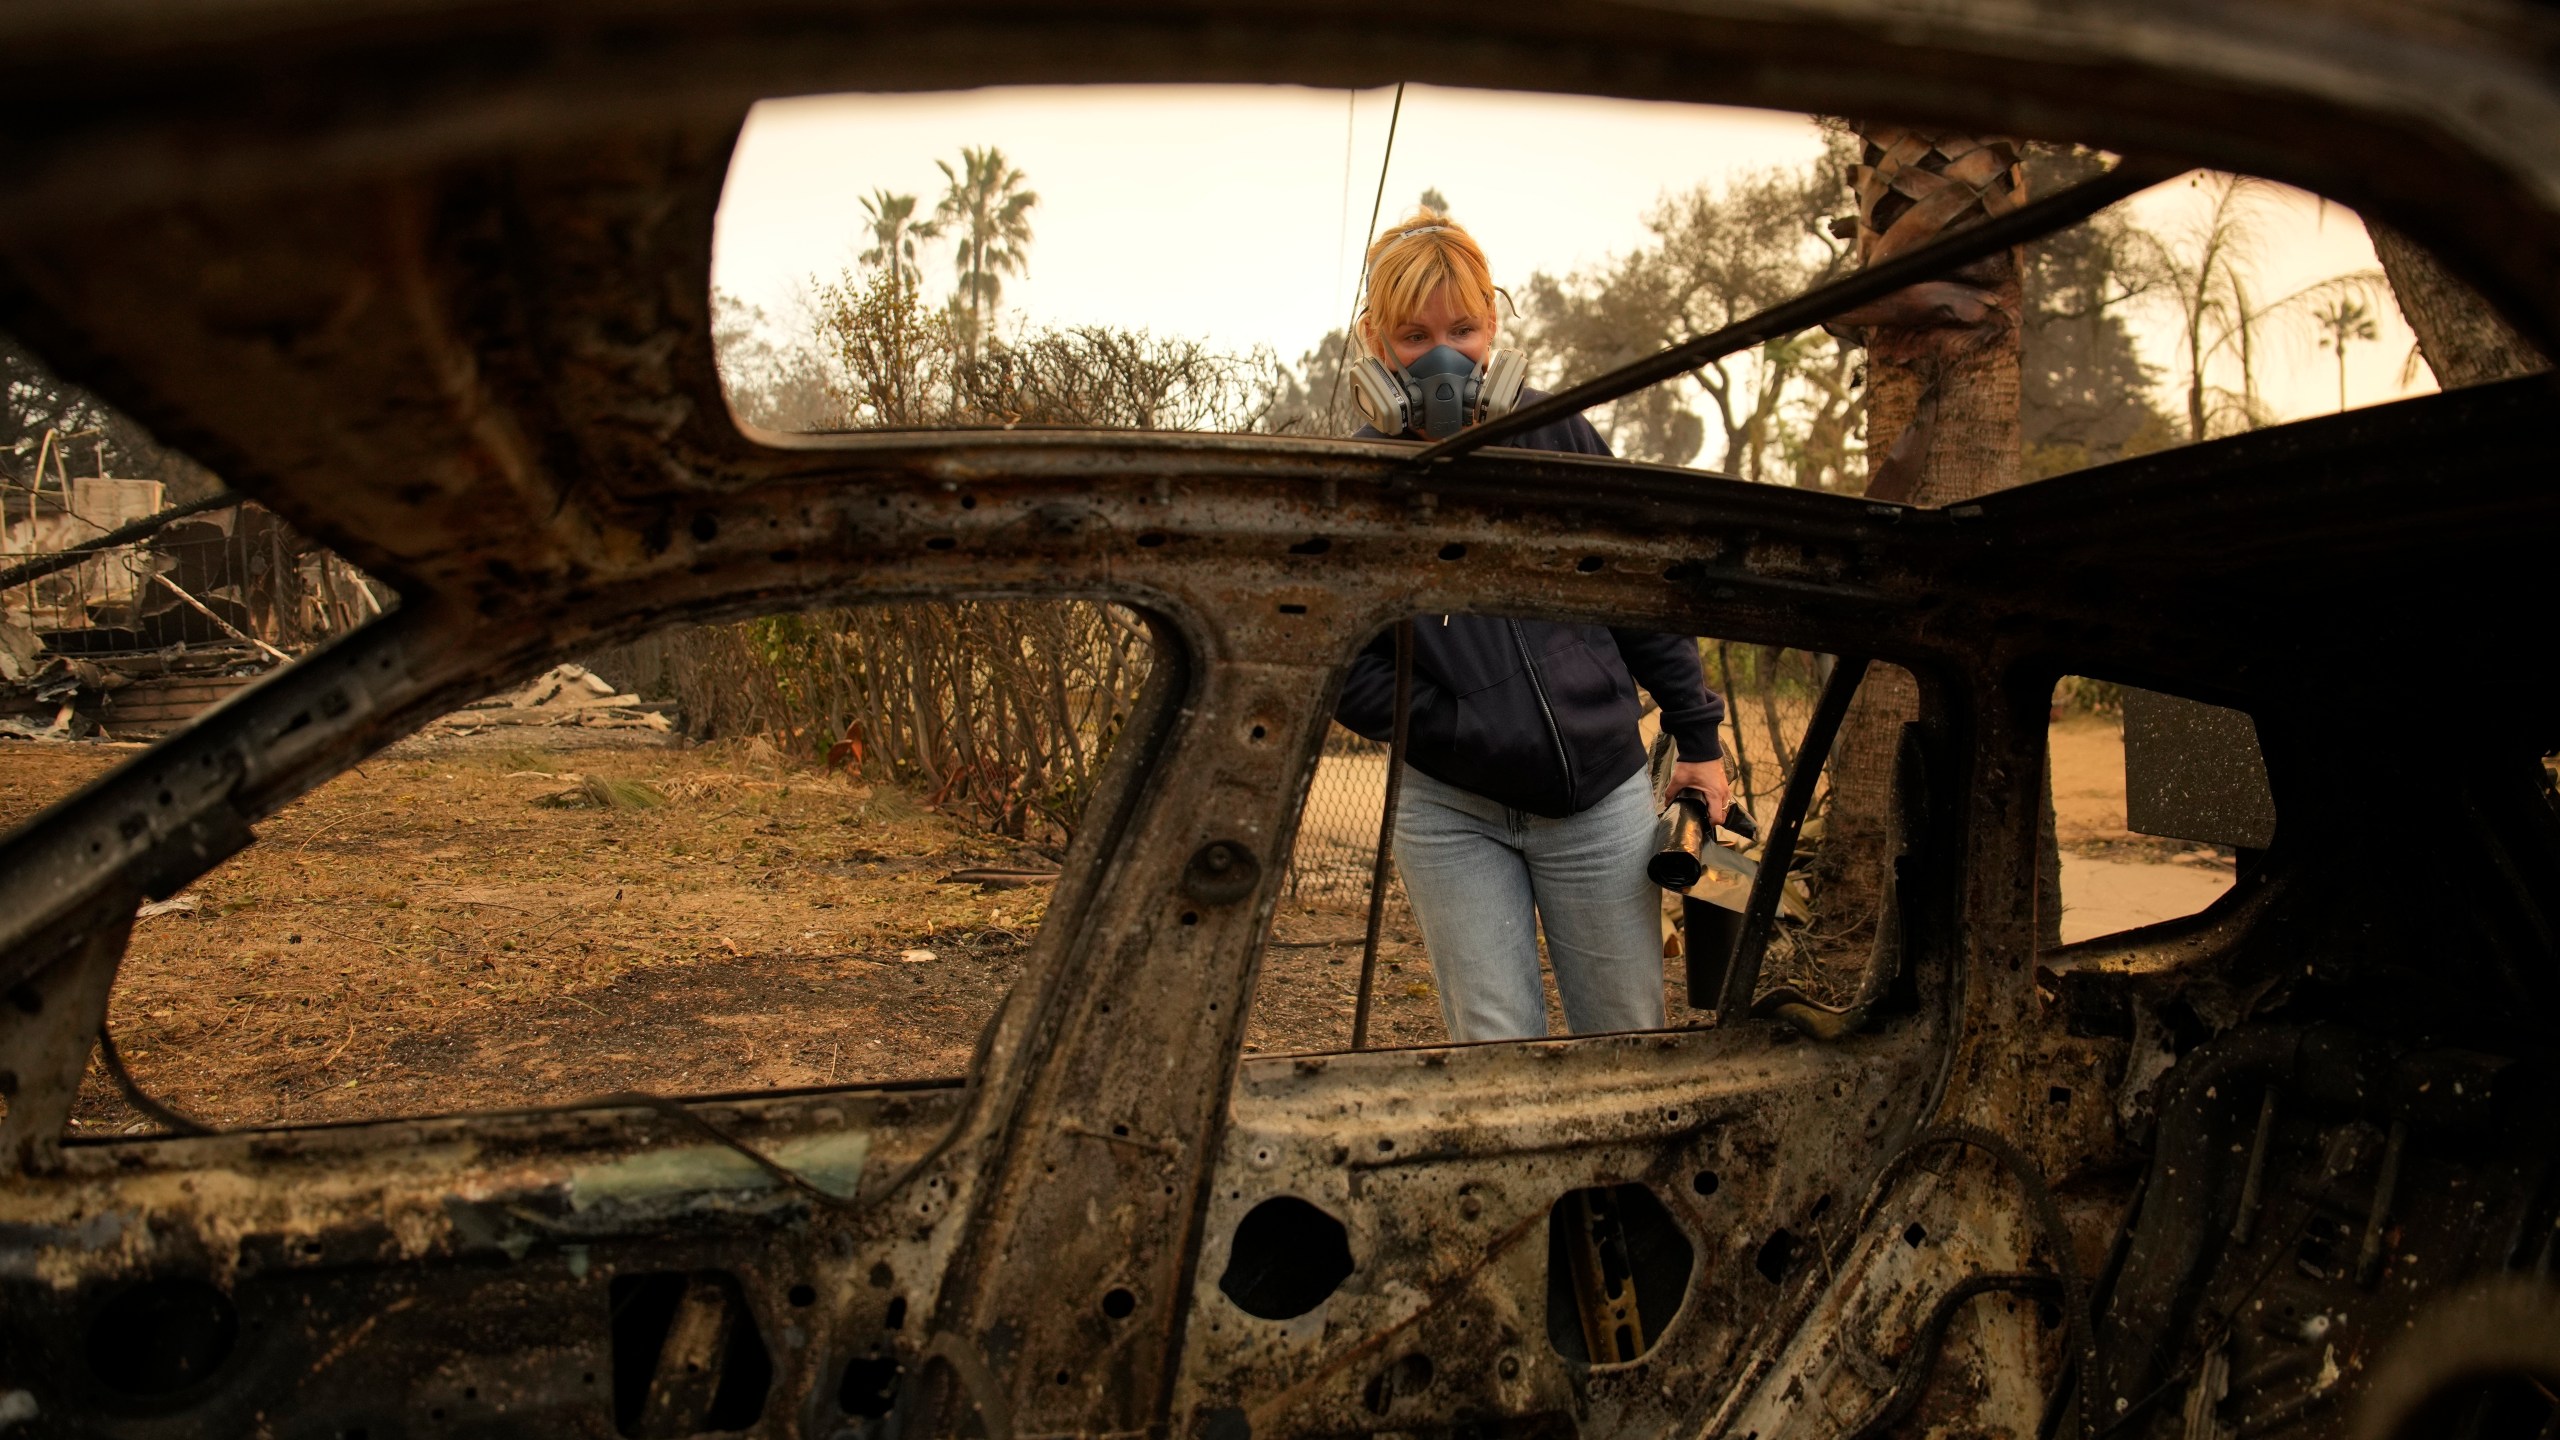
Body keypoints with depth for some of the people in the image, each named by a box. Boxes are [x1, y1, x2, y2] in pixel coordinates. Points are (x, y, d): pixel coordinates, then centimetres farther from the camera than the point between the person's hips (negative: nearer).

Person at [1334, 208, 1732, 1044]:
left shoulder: (1558, 435, -1)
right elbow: (1347, 671, -5)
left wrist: (1696, 734, 9)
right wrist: (1469, 734, -14)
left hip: (1600, 800, 1)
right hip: (1452, 814, -1)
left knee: (1626, 1047, 10)